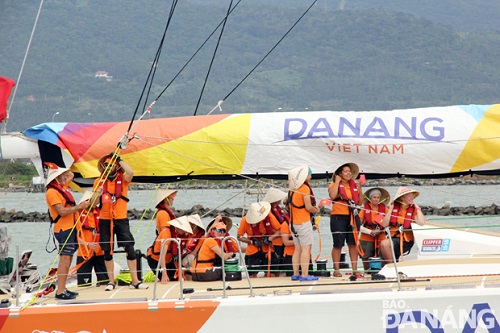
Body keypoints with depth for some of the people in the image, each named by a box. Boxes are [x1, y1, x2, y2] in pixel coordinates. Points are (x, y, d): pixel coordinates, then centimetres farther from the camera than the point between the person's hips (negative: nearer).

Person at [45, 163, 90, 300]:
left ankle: (63, 288, 15)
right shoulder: (52, 192, -13)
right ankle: (60, 292, -14)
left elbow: (71, 175, 35)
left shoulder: (62, 187, 15)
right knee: (64, 259, -12)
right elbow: (62, 211, -20)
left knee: (68, 259, 11)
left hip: (70, 228, 10)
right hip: (63, 229, -10)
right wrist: (79, 207, -17)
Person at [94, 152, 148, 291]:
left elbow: (130, 172, -22)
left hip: (121, 219, -2)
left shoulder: (122, 179, 1)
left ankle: (135, 281, -1)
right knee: (107, 251, 5)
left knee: (130, 248, -7)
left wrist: (119, 159, -14)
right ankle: (111, 281, 13)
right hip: (105, 220, 2)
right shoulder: (99, 181, 6)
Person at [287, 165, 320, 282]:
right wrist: (316, 210, 4)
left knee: (298, 249, 13)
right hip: (303, 222, -8)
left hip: (293, 222, 8)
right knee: (306, 248, -5)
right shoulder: (305, 188, -13)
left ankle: (295, 274, 13)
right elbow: (308, 207, -17)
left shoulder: (292, 189, 9)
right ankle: (304, 275, -9)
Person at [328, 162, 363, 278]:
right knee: (338, 244, -2)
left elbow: (360, 202, 14)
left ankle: (355, 269, 8)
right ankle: (336, 270, 3)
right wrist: (337, 181, -13)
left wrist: (359, 189, 2)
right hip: (338, 217, -5)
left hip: (352, 217, 5)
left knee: (353, 243, 5)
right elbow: (332, 195, -23)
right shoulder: (335, 185, -1)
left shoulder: (354, 185, 14)